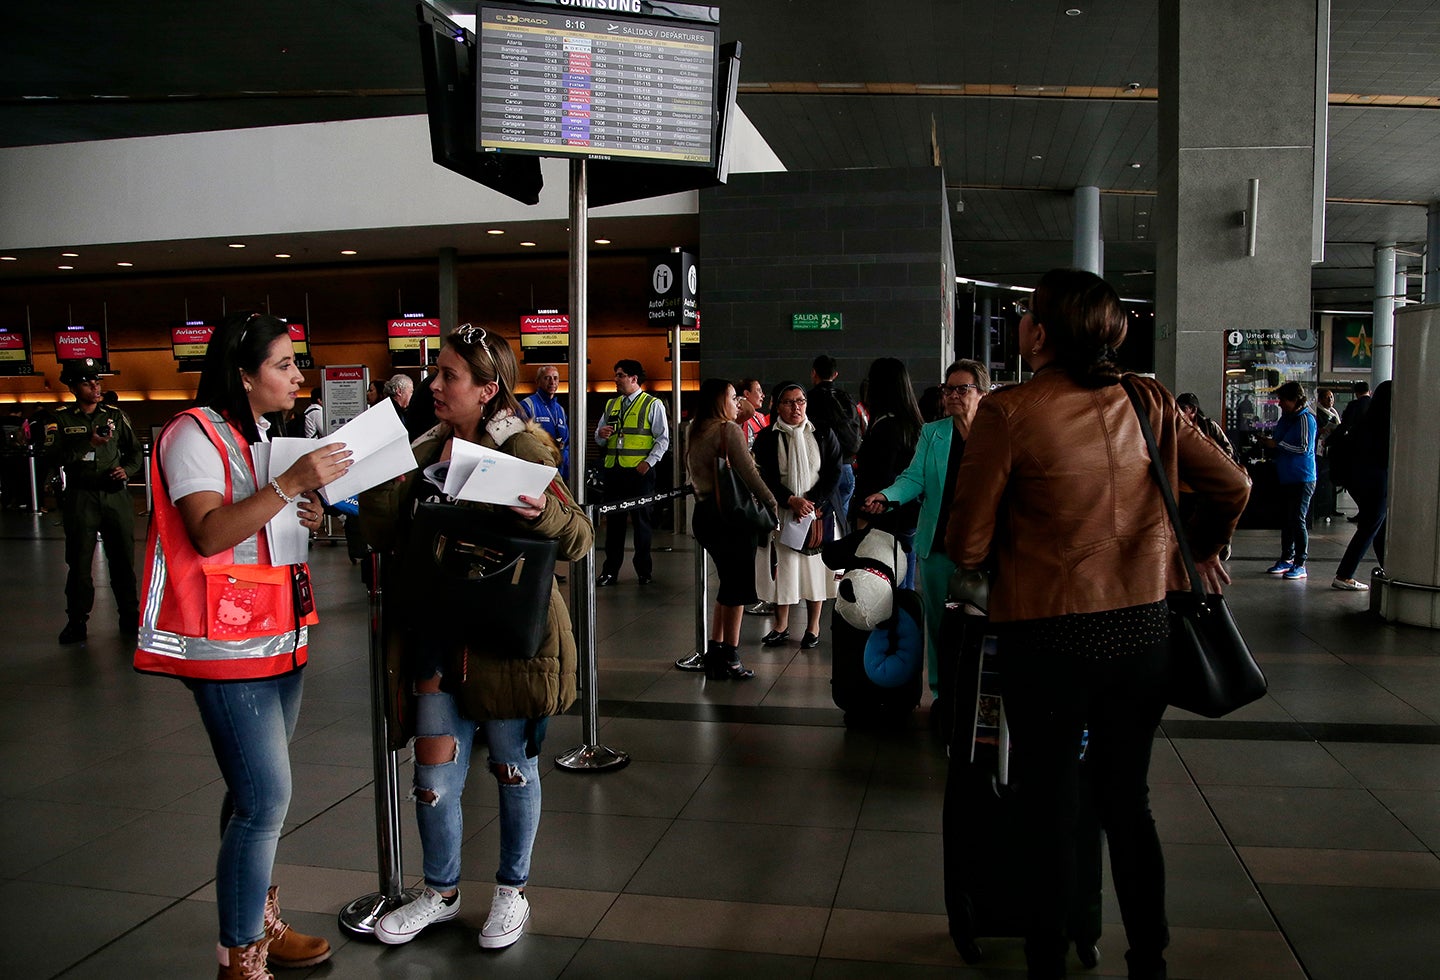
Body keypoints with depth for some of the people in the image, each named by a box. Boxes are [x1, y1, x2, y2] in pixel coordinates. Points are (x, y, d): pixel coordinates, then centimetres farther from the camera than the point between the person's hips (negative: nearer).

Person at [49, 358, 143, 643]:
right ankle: (77, 621, 13)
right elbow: (53, 457, -9)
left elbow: (134, 450, 16)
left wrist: (127, 470, -3)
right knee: (79, 562, 3)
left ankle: (130, 616, 16)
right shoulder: (62, 420, 3)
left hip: (116, 495, 2)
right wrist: (89, 443, -19)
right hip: (80, 498, -1)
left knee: (123, 559, 6)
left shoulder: (115, 416, 10)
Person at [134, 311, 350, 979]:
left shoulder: (264, 435, 17)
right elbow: (209, 534, -22)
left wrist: (306, 517, 4)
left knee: (256, 793, 14)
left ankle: (258, 924, 26)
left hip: (278, 636, 9)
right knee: (266, 799, -10)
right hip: (227, 643, -8)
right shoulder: (196, 434, -11)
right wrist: (292, 482, -27)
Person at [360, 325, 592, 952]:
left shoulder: (522, 447, -11)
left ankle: (511, 890, 31)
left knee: (513, 764, 11)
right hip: (438, 631, 6)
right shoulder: (427, 450, 9)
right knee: (434, 767, 9)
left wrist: (542, 514, -36)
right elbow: (390, 538, 9)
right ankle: (440, 893, 30)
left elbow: (578, 537, -15)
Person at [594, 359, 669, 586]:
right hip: (613, 470, 5)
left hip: (639, 471, -5)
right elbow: (599, 439, 19)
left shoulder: (653, 405, -1)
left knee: (641, 520, 4)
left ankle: (644, 570, 15)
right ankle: (610, 571, 15)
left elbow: (663, 439, -5)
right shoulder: (611, 405, 16)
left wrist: (649, 462, -16)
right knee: (613, 520, 8)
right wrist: (601, 434, -5)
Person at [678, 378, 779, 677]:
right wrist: (772, 503, -6)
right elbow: (749, 474, -15)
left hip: (703, 514, 8)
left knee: (729, 584, 17)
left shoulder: (695, 433, 14)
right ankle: (730, 659, 6)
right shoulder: (729, 430, -11)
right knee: (738, 587, 1)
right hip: (730, 515, -8)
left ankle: (715, 653, 21)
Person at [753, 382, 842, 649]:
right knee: (783, 565, 3)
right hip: (781, 513, 0)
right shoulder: (766, 438, 2)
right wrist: (792, 501, -16)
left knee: (814, 566, 4)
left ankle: (813, 627, 16)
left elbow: (834, 473, 0)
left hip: (818, 511, 0)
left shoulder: (823, 436, 4)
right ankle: (781, 626, 17)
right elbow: (765, 477, -4)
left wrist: (814, 503, -12)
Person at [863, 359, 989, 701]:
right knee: (938, 622, 7)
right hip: (938, 544, 2)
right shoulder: (932, 433, 10)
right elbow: (914, 478, 2)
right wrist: (887, 495, -16)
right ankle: (942, 695, 19)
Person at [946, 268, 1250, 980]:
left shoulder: (1008, 411, -13)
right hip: (1143, 629, 5)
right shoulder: (1147, 400, 1)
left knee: (1049, 812, 11)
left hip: (1048, 634, -4)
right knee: (1128, 803, 19)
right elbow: (1232, 485, 8)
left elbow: (967, 547, -12)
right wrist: (1204, 549, 27)